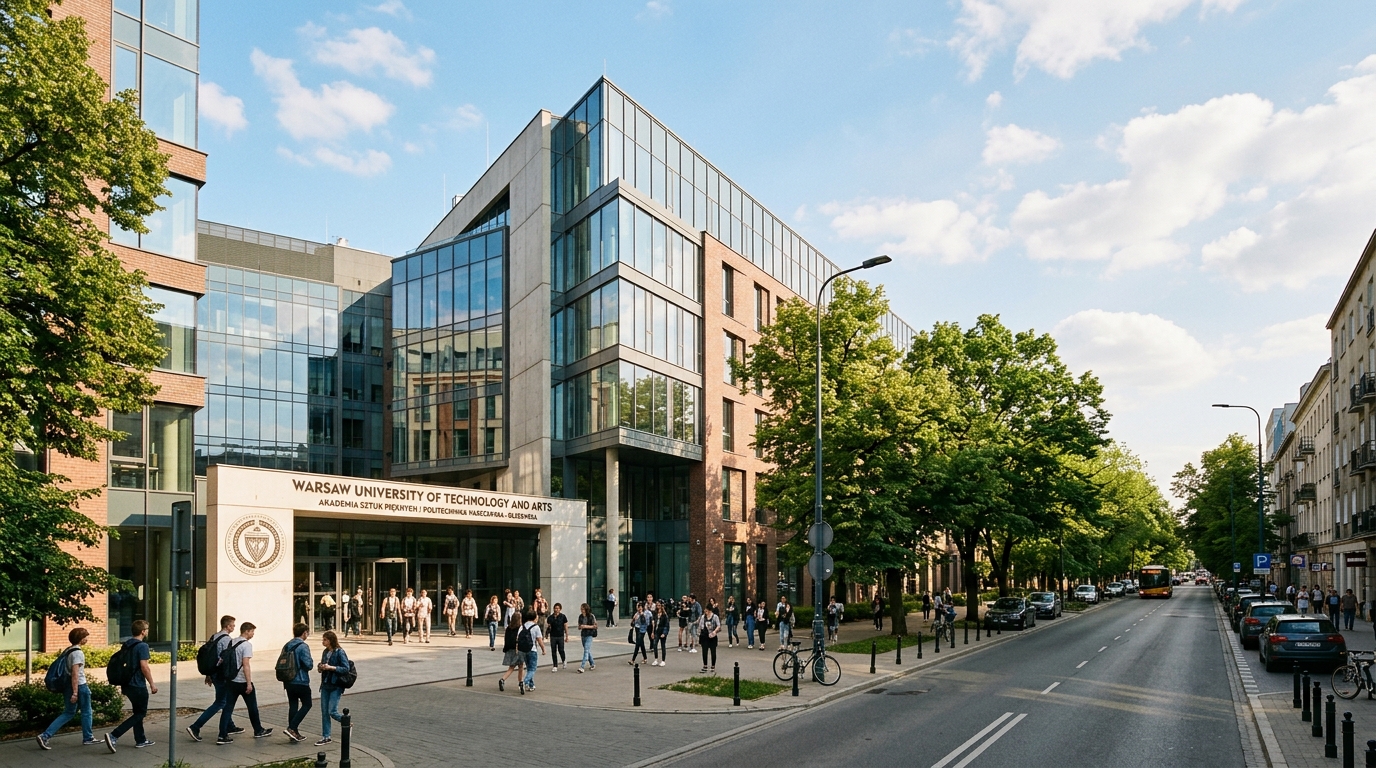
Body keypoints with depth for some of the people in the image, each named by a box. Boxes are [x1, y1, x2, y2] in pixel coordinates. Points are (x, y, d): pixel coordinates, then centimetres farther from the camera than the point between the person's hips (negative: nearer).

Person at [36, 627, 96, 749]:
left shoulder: (68, 651, 11)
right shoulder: (78, 653, -17)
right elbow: (75, 673, -22)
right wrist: (75, 693, -22)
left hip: (68, 686, 9)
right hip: (79, 686, -9)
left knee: (68, 713, 15)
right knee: (86, 712, 7)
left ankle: (45, 736, 4)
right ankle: (88, 738, 18)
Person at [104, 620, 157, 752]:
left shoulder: (126, 645, 10)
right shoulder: (142, 646, -16)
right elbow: (144, 667, -20)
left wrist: (123, 684, 23)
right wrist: (152, 684, -12)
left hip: (127, 684, 9)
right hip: (138, 685, -9)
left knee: (138, 712, 19)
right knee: (140, 714, 1)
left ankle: (141, 740, 24)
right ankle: (114, 736, -10)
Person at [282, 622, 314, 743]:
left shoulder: (286, 646, 9)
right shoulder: (303, 646, -15)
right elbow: (308, 665, -18)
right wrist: (312, 661, 2)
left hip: (288, 682, 7)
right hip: (301, 682, -7)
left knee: (292, 706, 11)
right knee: (306, 705, 5)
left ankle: (294, 733, 14)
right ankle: (292, 728, -6)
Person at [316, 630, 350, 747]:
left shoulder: (339, 652, -12)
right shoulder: (325, 652, 10)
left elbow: (346, 668, -15)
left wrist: (331, 667, -21)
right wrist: (321, 667, -1)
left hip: (336, 686, -7)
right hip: (325, 685, 7)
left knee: (332, 711, -8)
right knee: (324, 712, 6)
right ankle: (325, 737, 14)